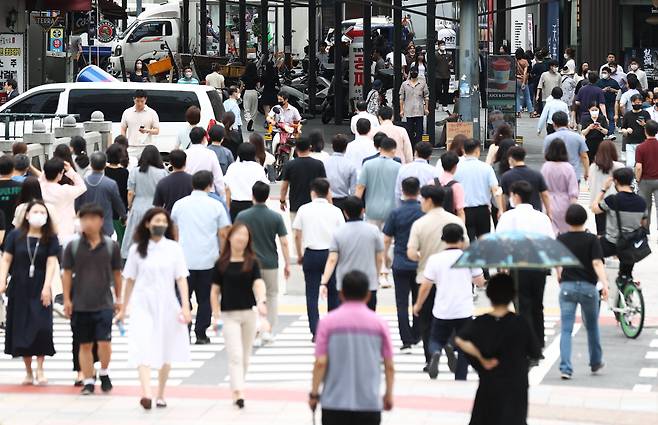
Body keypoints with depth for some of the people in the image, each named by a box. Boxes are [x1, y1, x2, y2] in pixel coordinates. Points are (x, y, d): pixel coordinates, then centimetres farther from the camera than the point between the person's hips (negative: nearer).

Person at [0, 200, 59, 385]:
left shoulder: (50, 238, 0)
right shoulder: (15, 235, 1)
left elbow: (51, 263, -6)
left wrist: (47, 287, -15)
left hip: (40, 291, -1)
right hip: (19, 290, 1)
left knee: (41, 328, -11)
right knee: (20, 330, 3)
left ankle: (40, 370, -2)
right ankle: (28, 372, 13)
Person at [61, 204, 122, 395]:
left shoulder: (111, 246, -1)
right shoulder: (73, 246, 0)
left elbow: (116, 273, 9)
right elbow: (67, 273, 5)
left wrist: (118, 298, 12)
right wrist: (67, 299, 1)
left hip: (104, 303, -1)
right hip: (80, 305, 1)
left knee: (104, 342, -10)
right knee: (85, 344, 6)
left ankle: (104, 373, 14)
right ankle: (88, 381, 15)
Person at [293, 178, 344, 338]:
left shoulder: (304, 210, 0)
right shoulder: (335, 211, 0)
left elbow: (297, 235, 1)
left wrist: (300, 255, 14)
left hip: (311, 254, -1)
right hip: (331, 253, 1)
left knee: (312, 294, 4)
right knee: (333, 292, 14)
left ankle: (315, 331, -4)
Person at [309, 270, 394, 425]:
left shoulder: (328, 322, -4)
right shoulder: (379, 323, 0)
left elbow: (321, 363, -9)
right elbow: (389, 366, 2)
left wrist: (314, 393, 2)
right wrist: (389, 394, 16)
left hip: (334, 402, -1)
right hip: (369, 403, 1)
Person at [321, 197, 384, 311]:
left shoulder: (338, 233, -4)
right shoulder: (373, 230, -3)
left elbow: (332, 260, -11)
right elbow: (380, 259, 3)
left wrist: (324, 282, -10)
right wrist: (376, 277, 19)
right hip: (369, 284, 0)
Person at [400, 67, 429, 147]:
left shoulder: (422, 83, 5)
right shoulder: (405, 84, 6)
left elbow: (426, 96, 8)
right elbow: (401, 98, 9)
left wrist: (426, 108, 2)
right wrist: (401, 110, 5)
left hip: (419, 110, -1)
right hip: (408, 111, 1)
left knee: (419, 129, -3)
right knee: (410, 130, 5)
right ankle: (411, 145, 12)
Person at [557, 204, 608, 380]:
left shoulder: (561, 239, 3)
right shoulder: (591, 239, -5)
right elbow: (597, 263, -17)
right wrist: (604, 284, -23)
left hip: (567, 286, 1)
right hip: (588, 286, -1)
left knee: (566, 330, -2)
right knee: (592, 326, 20)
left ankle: (565, 367, -15)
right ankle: (596, 362, 33)